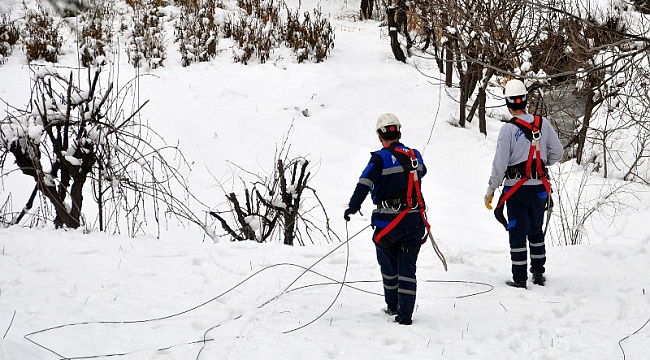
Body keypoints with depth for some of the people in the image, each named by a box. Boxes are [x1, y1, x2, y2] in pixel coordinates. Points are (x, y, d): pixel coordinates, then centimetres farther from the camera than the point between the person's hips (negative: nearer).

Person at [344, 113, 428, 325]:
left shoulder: (380, 158, -10)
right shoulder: (415, 156, 7)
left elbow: (365, 183, -25)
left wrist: (353, 206, -32)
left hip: (390, 222, -3)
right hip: (415, 220, 3)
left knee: (388, 265, 18)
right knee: (407, 268, 6)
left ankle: (393, 306, 32)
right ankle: (405, 315, 1)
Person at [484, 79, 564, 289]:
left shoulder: (508, 129, -14)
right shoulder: (542, 123, -3)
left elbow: (500, 164, -13)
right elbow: (557, 153, 4)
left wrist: (491, 190, -2)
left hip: (517, 189, -4)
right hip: (539, 187, 4)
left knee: (517, 233, 4)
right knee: (536, 231, 19)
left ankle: (520, 278, 5)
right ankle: (538, 273, 23)